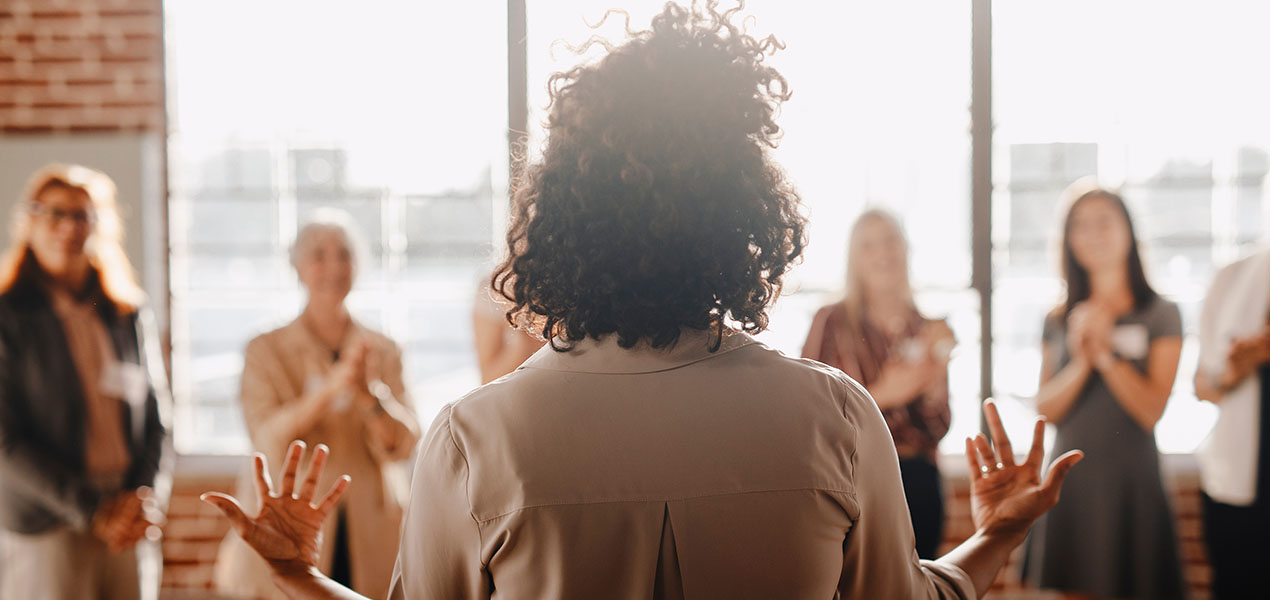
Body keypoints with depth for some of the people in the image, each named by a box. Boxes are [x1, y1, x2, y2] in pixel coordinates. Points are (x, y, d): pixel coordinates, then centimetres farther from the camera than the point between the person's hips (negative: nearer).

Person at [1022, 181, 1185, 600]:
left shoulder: (1161, 315, 1)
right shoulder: (1058, 320, 9)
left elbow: (1152, 410, -7)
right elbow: (1044, 409, 1)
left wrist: (1106, 353, -13)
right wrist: (1081, 363, -13)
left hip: (1129, 484, -3)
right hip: (1069, 480, 3)